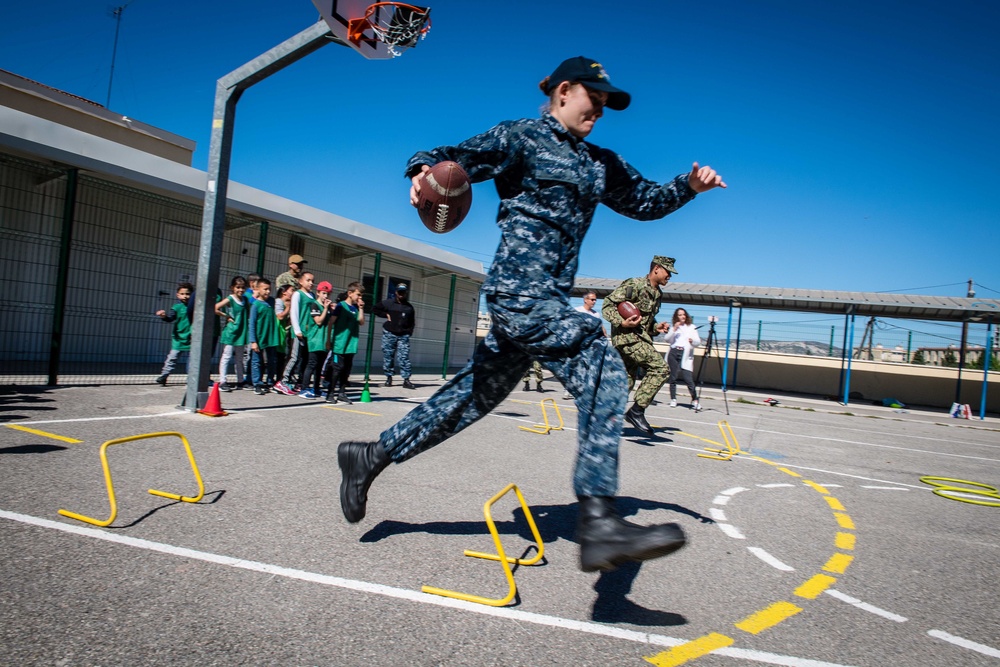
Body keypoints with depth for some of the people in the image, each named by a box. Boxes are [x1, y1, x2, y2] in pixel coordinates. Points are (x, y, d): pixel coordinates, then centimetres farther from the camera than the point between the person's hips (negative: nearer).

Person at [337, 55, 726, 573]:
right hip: (519, 289, -8)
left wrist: (689, 186, 9)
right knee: (602, 371, -21)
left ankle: (370, 456, 26)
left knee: (477, 394, 12)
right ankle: (597, 522, -23)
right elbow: (455, 158, -6)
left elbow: (644, 201, 27)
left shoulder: (600, 164, 22)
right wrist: (426, 170, -29)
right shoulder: (521, 137, 1)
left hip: (547, 298, 8)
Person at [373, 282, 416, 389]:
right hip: (389, 333, 0)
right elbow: (375, 309, 12)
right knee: (388, 356, 3)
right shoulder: (387, 303, 5)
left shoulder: (409, 307, 12)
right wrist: (385, 315, 0)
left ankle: (406, 380, -6)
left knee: (404, 357, -7)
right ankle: (389, 377, 15)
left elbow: (412, 322, 19)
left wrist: (409, 331, 4)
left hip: (403, 335, 1)